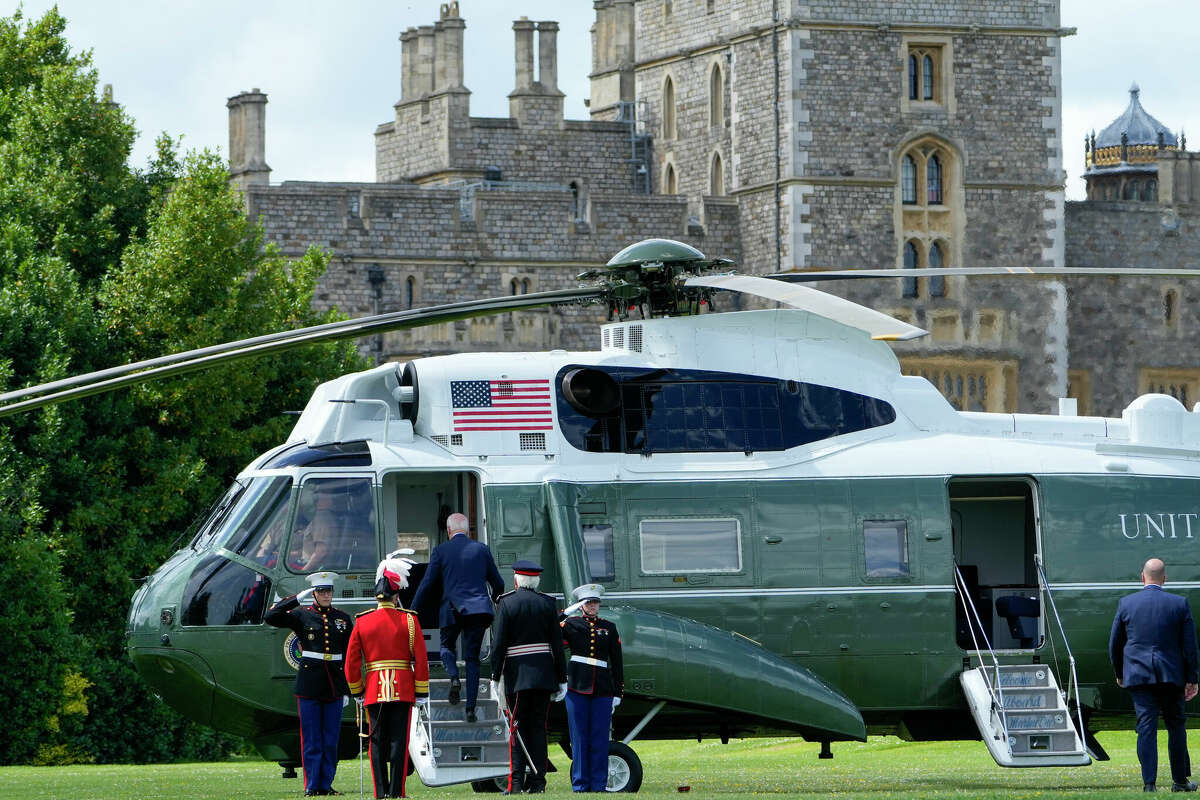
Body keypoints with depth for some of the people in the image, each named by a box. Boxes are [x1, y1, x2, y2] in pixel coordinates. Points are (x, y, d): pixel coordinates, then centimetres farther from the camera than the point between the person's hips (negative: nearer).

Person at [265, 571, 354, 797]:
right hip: (310, 684, -3)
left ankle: (326, 784, 12)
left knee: (331, 740, 5)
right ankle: (311, 786, 3)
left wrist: (347, 690, 8)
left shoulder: (343, 619, 9)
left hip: (334, 685, 3)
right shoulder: (301, 615, 2)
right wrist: (297, 599, -12)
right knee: (311, 740, -1)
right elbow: (270, 617, -11)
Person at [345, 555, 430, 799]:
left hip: (374, 691, 2)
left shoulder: (362, 622, 4)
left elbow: (351, 663, 5)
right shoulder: (409, 620, -2)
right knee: (399, 740, -1)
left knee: (377, 742, 5)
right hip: (403, 691, -2)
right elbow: (421, 659, -3)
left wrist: (357, 692, 16)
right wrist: (421, 694, 3)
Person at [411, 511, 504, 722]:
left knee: (447, 647, 21)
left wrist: (413, 611, 9)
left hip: (452, 610, -2)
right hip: (478, 610, 2)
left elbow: (427, 584, 0)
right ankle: (470, 708, 2)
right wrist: (496, 599, 35)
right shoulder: (481, 549, 7)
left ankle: (454, 677, -10)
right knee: (472, 657, 8)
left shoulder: (441, 550, 0)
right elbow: (498, 583, 13)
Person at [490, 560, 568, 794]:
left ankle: (516, 782, -6)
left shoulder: (507, 602, -4)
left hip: (517, 674, -3)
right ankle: (537, 781, 4)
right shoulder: (548, 603, 4)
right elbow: (557, 644, 4)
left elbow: (499, 643, -8)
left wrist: (495, 678, -4)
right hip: (544, 676, 3)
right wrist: (562, 679, 9)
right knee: (538, 727, 7)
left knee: (518, 729, 1)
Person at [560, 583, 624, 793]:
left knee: (600, 737, 1)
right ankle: (580, 784, 5)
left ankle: (599, 784, 6)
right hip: (577, 687, -2)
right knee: (579, 736, 0)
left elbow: (617, 663, 13)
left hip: (603, 689, 2)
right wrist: (564, 614, -12)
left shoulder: (609, 628, 13)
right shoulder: (571, 624, 8)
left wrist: (617, 693, 7)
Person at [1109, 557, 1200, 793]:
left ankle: (1149, 783, -11)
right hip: (1171, 675, 0)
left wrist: (1119, 673, 22)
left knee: (1146, 727, -3)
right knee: (1175, 725, 13)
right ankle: (1180, 780, 18)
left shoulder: (1126, 603, 1)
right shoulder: (1180, 604, -1)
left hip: (1139, 674, 0)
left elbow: (1115, 643, 8)